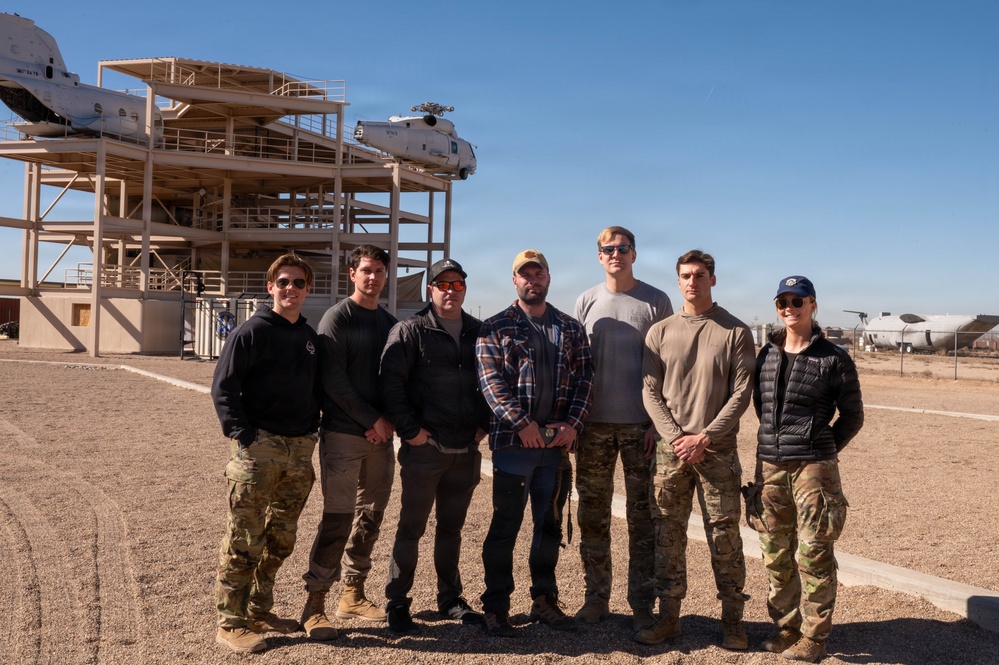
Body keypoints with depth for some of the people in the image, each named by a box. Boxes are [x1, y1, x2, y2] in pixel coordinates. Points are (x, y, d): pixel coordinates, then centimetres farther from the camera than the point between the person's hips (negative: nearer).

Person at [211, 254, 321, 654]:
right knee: (244, 539, -4)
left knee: (280, 539, 12)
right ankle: (230, 623, 6)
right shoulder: (251, 332, -4)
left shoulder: (310, 338, 14)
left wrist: (312, 429, 10)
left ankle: (259, 611, 26)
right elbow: (223, 387, -7)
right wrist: (243, 436, -15)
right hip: (259, 445, -6)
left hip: (300, 449, 6)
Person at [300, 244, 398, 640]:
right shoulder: (337, 318, -4)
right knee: (338, 518, -7)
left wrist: (387, 421, -3)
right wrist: (372, 420, -13)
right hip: (343, 433, -6)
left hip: (380, 434, 6)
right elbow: (334, 380, -13)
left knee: (370, 517, 10)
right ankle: (315, 603, 4)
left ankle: (353, 595, 22)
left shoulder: (390, 323, 13)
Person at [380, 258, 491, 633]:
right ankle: (397, 602, 15)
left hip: (466, 449, 4)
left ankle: (450, 598, 27)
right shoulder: (411, 331, -4)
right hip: (424, 447, -4)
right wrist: (410, 429, -13)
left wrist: (483, 423, 6)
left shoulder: (479, 333, 11)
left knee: (452, 527, 15)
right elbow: (391, 381, -10)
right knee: (411, 527, 3)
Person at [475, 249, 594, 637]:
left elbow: (584, 378, 7)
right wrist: (522, 423, -17)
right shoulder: (495, 328, 3)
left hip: (559, 443, 4)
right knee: (505, 526, 3)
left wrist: (572, 423, -7)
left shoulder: (571, 329, 13)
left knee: (550, 525, 13)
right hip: (513, 442, -3)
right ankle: (496, 607, 14)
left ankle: (544, 600, 26)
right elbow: (490, 380, -7)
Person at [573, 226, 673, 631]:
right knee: (593, 515, 8)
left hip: (640, 425, -2)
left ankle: (642, 604, 13)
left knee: (643, 517, 3)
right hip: (594, 423, 2)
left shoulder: (656, 302, 1)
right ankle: (596, 598, 20)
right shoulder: (587, 301, 8)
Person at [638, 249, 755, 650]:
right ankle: (668, 616, 17)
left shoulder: (735, 332, 1)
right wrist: (675, 438, -8)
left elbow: (741, 394, -4)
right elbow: (651, 392, 4)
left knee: (724, 536, 3)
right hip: (670, 449, 2)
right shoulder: (660, 332, 8)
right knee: (668, 535, 6)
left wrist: (704, 439, -11)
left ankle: (732, 620, 16)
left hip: (718, 450, -2)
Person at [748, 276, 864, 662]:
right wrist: (777, 442, 12)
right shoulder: (766, 355, 9)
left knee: (814, 555, 0)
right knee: (775, 555, 11)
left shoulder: (833, 359, -3)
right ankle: (786, 627, 26)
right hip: (769, 466, 5)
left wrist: (820, 453, 2)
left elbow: (852, 416, 2)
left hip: (813, 468, -5)